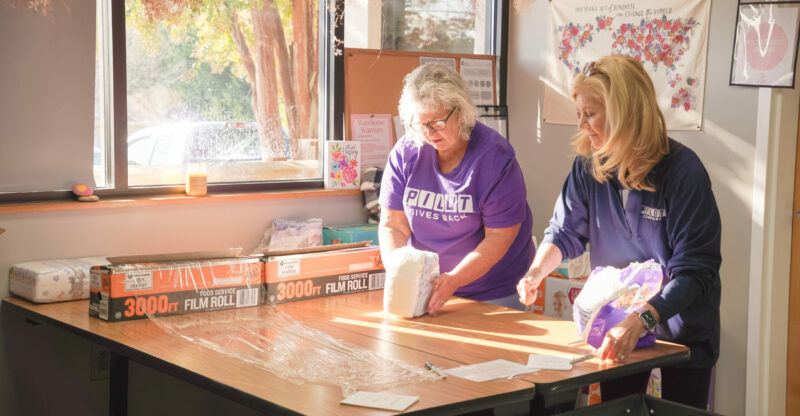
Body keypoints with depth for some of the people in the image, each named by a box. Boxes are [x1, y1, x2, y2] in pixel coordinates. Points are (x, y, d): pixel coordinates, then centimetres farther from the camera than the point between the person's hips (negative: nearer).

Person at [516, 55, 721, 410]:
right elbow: (565, 232, 3)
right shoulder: (588, 166, -7)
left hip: (682, 327, -4)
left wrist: (640, 322, -37)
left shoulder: (683, 170, -22)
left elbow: (694, 271, -24)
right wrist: (537, 271, -18)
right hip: (618, 324, 4)